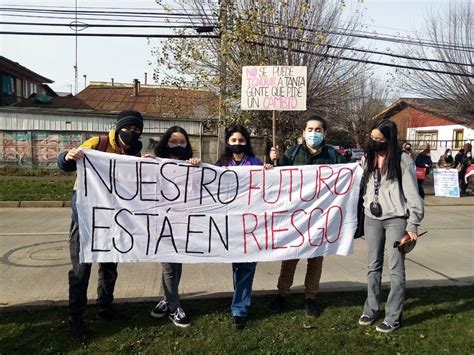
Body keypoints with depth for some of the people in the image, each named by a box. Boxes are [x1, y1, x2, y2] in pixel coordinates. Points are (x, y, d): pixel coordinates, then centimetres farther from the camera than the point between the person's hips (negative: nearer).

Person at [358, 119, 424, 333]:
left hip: (396, 219, -5)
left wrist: (413, 225, -11)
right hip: (371, 218, 5)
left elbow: (412, 194, -9)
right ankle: (371, 309, 24)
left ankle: (393, 317, 12)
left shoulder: (403, 160, -10)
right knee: (373, 266, 12)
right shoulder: (367, 158, 5)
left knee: (396, 269, 2)